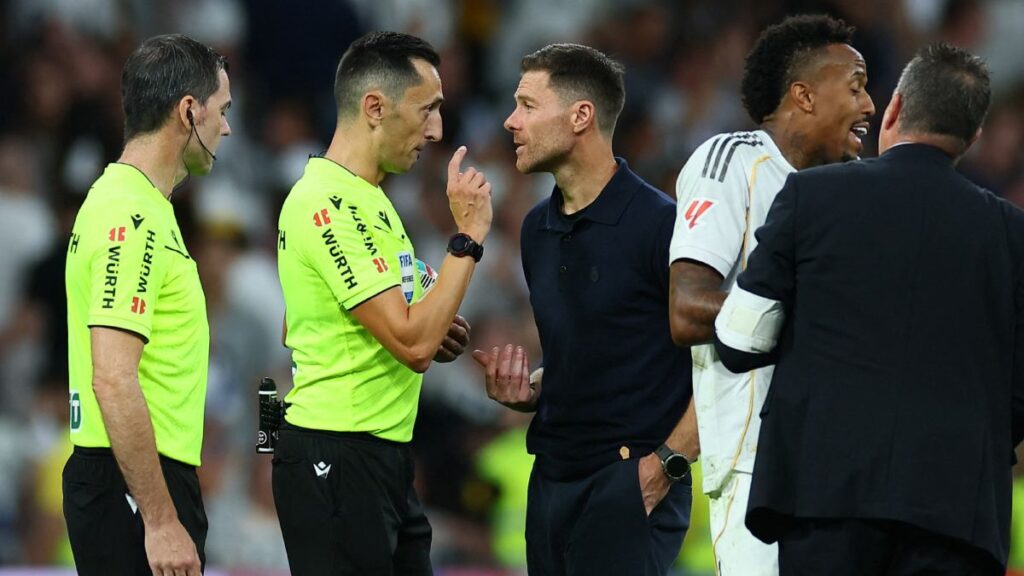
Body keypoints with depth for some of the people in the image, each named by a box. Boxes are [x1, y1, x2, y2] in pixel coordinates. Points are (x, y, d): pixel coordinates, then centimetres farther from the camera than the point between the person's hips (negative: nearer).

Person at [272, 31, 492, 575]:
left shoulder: (363, 198, 15)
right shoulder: (332, 206, -17)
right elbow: (412, 344, -23)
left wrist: (428, 334, 13)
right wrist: (468, 236, -17)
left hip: (382, 459, 10)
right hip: (337, 461, -10)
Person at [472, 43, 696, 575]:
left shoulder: (658, 223, -11)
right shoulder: (537, 229, 14)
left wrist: (666, 463, -17)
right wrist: (525, 389, 5)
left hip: (630, 482, -7)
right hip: (552, 481, 7)